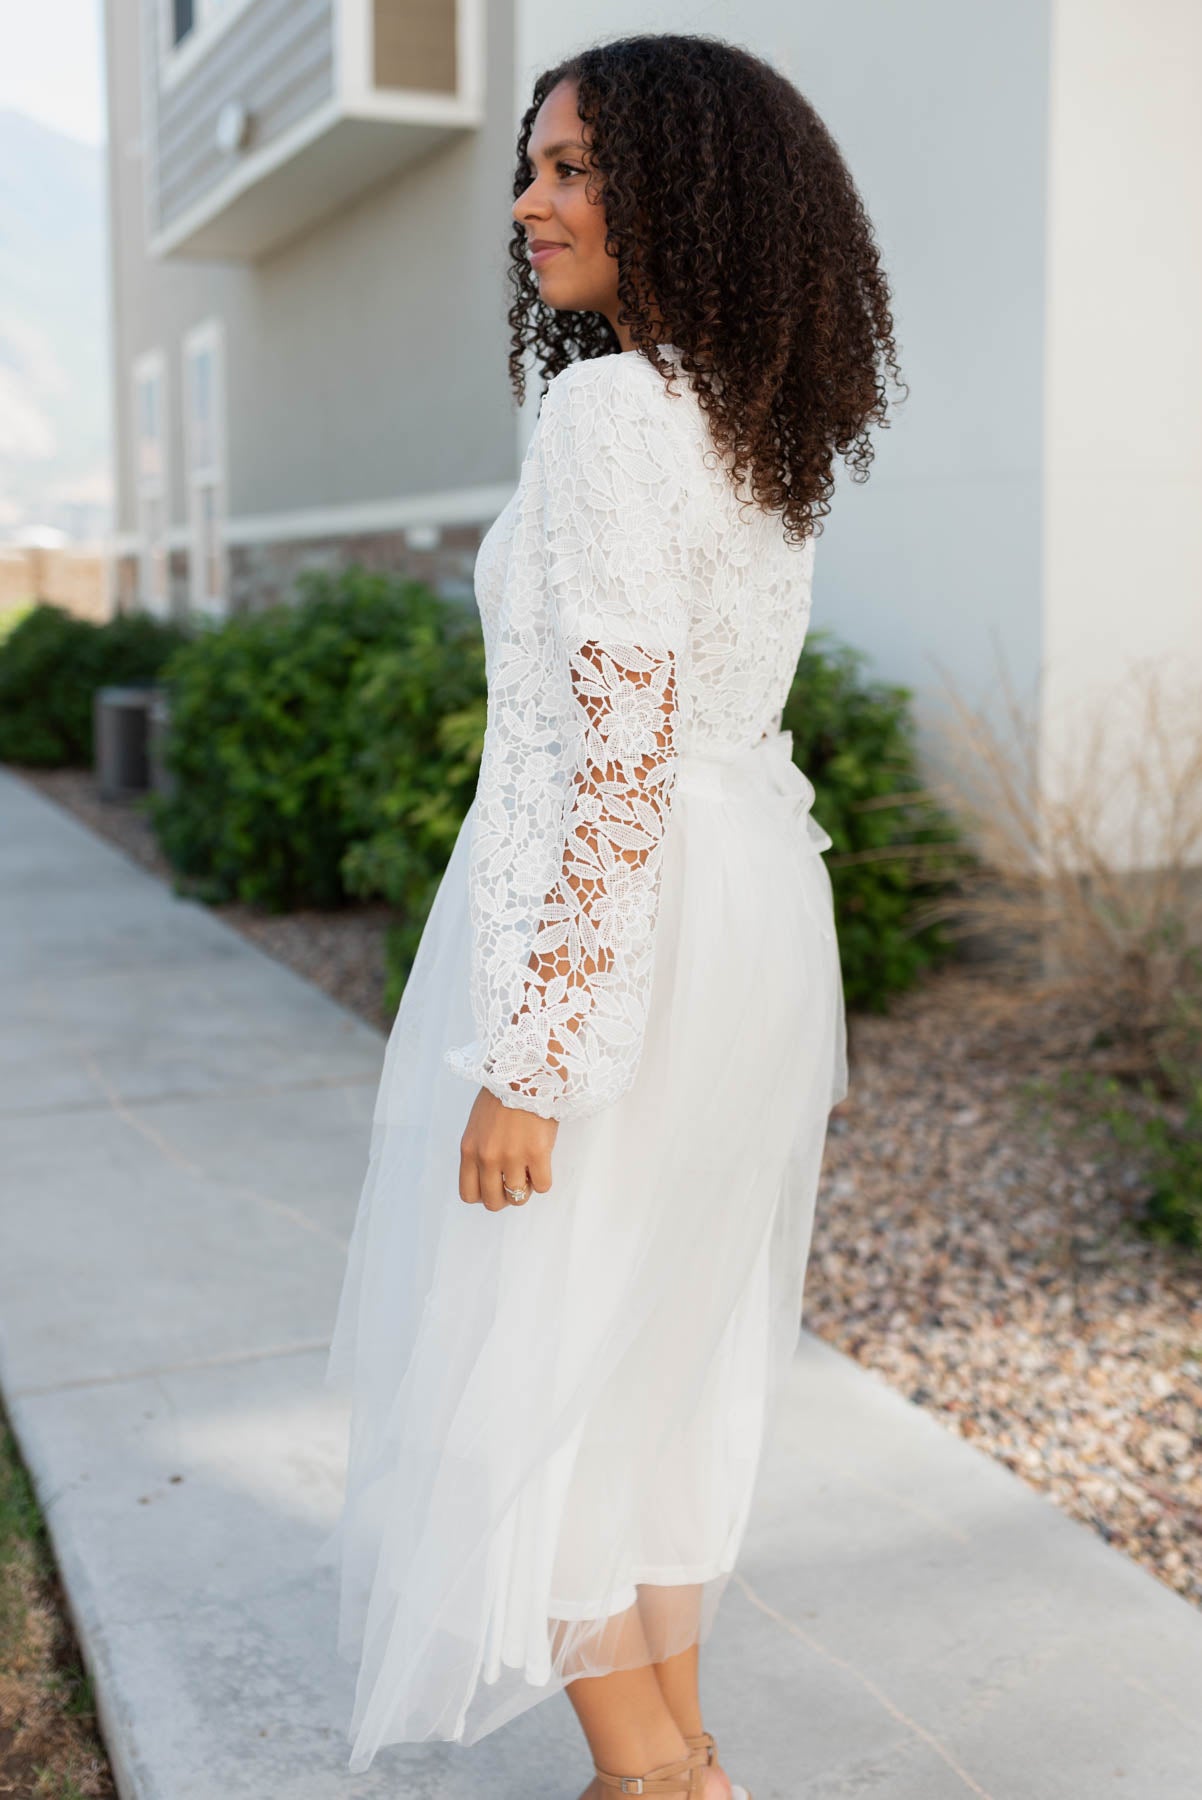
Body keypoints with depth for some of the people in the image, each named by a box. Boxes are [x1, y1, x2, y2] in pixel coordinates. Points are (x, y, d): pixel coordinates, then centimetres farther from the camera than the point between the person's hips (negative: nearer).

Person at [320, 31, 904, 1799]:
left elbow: (610, 753, -23)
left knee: (522, 1364, 6)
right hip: (752, 910, 9)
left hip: (604, 931, -9)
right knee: (670, 1340, 18)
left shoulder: (617, 408, -16)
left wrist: (528, 1054, -21)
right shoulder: (767, 429, 12)